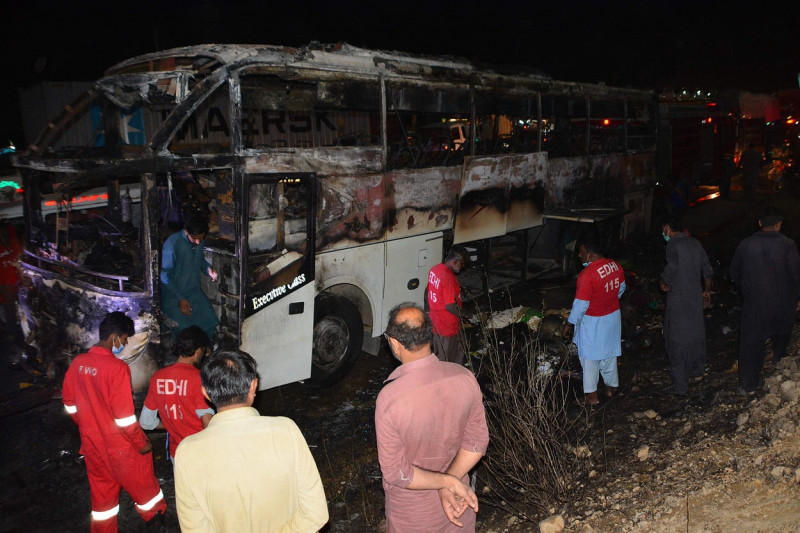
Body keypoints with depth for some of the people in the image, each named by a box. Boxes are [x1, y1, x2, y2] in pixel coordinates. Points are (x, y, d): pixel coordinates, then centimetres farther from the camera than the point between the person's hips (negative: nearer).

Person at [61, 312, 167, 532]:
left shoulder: (78, 362, -5)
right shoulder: (117, 367, -25)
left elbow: (70, 404, 8)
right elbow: (125, 416, -24)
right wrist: (142, 442, -11)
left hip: (91, 442, 6)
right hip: (119, 445, -6)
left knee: (101, 488, 22)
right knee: (141, 481, 17)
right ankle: (156, 514, 36)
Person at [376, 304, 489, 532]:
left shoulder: (389, 398, -31)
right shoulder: (465, 378, -18)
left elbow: (396, 473, -24)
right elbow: (477, 441, -9)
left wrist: (449, 482, -18)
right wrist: (450, 482, -15)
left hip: (413, 509, -3)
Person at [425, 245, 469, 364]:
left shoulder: (435, 270, 0)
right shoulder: (449, 278, -28)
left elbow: (427, 292, 14)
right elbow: (450, 306, -28)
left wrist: (428, 310, 26)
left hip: (435, 320, 9)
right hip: (448, 325, -9)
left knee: (438, 354, 23)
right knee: (447, 359, 7)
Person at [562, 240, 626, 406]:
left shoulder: (587, 275, -29)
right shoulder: (615, 265, -5)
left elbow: (581, 304, -24)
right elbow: (621, 288, 12)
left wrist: (569, 324, -13)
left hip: (593, 322, -7)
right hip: (613, 316, 7)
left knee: (589, 357, 8)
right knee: (609, 353, 22)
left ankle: (592, 395, 16)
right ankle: (611, 387, 37)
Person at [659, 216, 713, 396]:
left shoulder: (673, 245, -16)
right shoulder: (695, 243, 7)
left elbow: (671, 269, -28)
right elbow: (708, 270, 13)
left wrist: (662, 283, -7)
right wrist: (707, 291, 26)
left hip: (678, 301, -8)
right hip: (696, 298, 8)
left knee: (677, 342, 0)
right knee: (696, 335, 22)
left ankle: (680, 387, 6)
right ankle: (697, 372, 40)